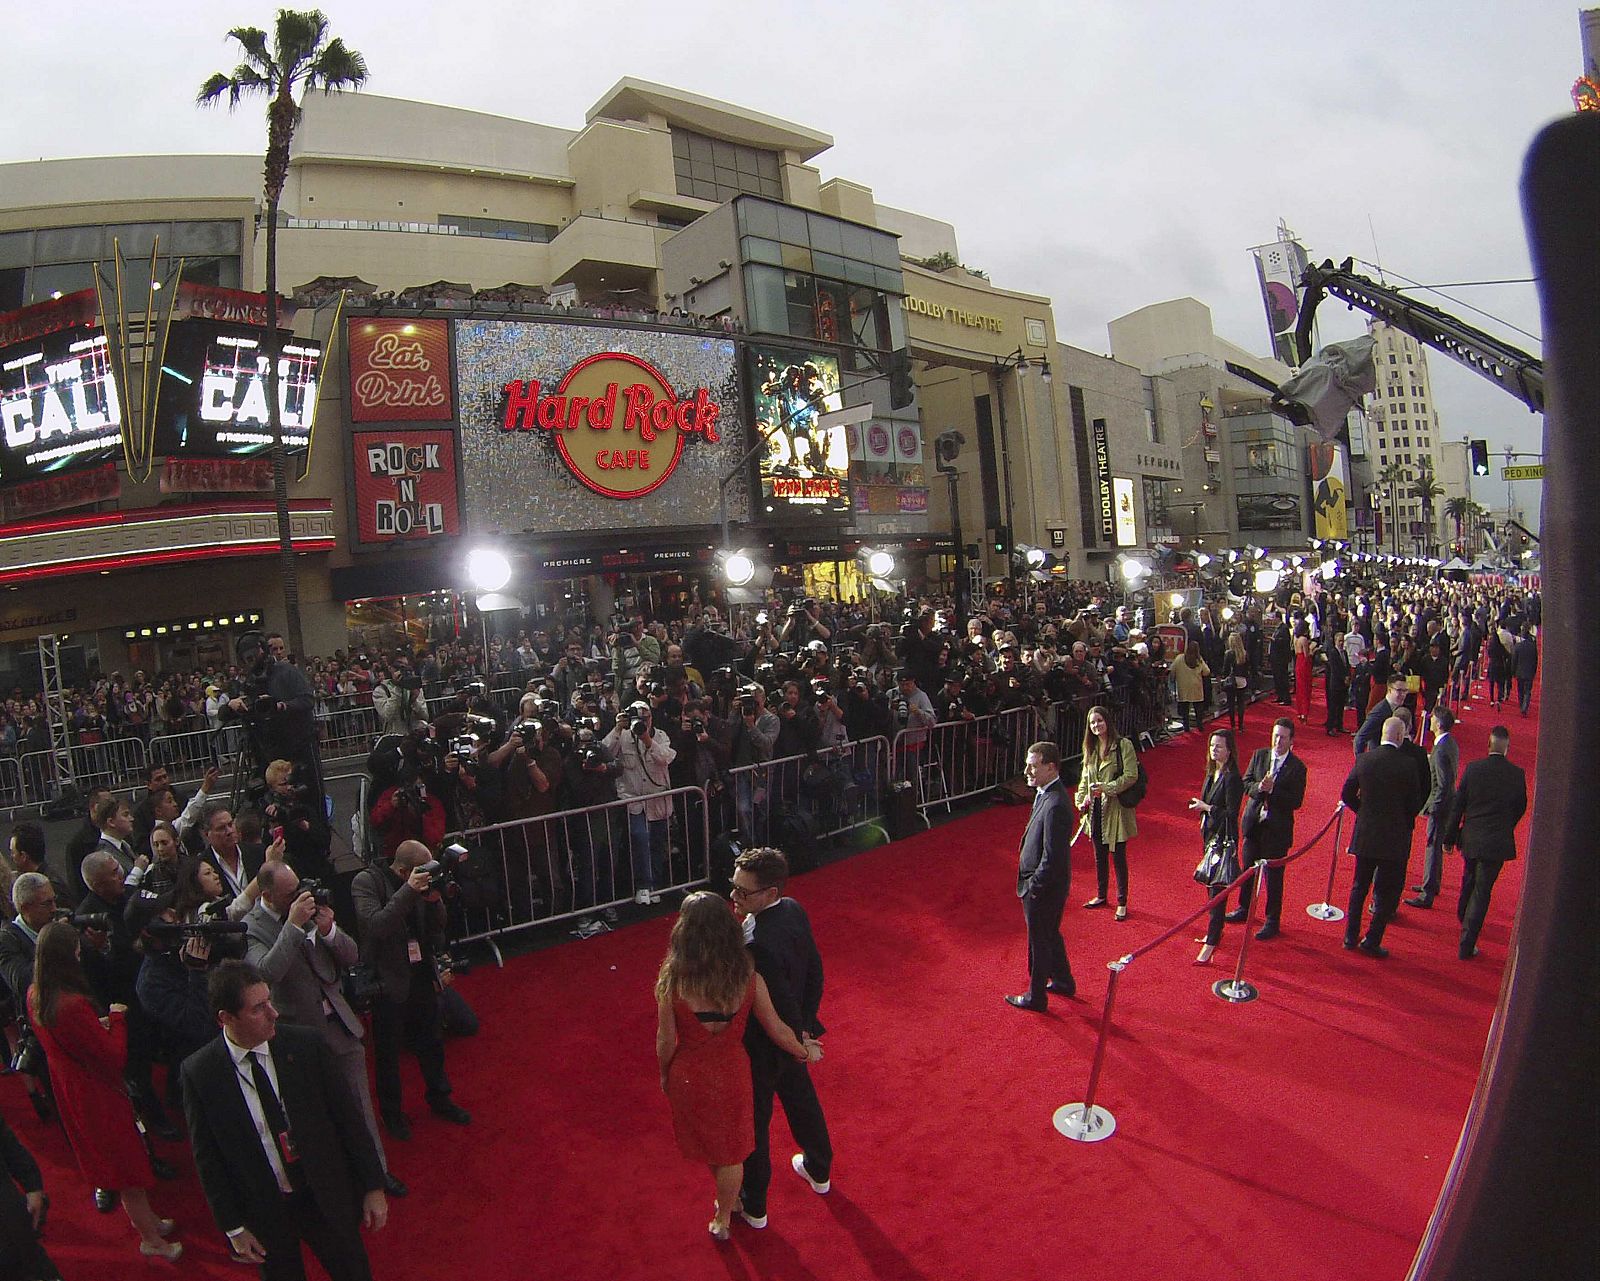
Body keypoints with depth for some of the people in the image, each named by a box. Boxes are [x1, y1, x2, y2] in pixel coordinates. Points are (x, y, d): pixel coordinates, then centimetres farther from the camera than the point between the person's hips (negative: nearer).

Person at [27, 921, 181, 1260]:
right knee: (127, 1163, 11)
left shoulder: (35, 996, -8)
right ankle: (150, 1239, 29)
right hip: (97, 1093, -9)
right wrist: (116, 1018, -14)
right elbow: (115, 1057, -27)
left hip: (68, 1089, 9)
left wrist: (99, 1024, 2)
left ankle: (145, 1218, 46)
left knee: (113, 1158, 26)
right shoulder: (73, 1005, -35)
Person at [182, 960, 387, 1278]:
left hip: (328, 1197, 1)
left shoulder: (307, 1045, -15)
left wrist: (373, 1187, -4)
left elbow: (348, 1117, -7)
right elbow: (208, 1157, -5)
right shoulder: (199, 1073, -15)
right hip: (263, 1212, 0)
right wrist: (234, 1227, -2)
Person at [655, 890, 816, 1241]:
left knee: (708, 1143, 29)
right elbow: (776, 1029, -10)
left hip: (689, 1077, 0)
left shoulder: (671, 982, -26)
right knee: (731, 1152, 25)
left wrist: (665, 1074, 7)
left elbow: (666, 1040, -14)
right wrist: (805, 1052, 10)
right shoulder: (748, 978, -22)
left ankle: (727, 1202, 52)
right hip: (731, 1076, 0)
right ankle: (723, 1219, 46)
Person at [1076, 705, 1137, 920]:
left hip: (1116, 808, -6)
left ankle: (1122, 903, 13)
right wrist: (1081, 799, 3)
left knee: (1118, 856, 1)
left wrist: (1106, 788, -22)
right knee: (1099, 855, 16)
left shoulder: (1123, 745, -10)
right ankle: (1101, 896, 31)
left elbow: (1131, 776, -15)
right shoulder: (1090, 748, 10)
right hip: (1095, 808, 6)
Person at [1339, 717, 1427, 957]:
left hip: (1365, 835, 4)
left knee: (1359, 887, 17)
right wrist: (1405, 822, 13)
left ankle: (1351, 937, 23)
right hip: (1394, 838, -4)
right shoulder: (1407, 765, -14)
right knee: (1388, 892, 9)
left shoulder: (1363, 759, -5)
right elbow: (1414, 805, -6)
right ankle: (1372, 941, 8)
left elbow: (1347, 794, 1)